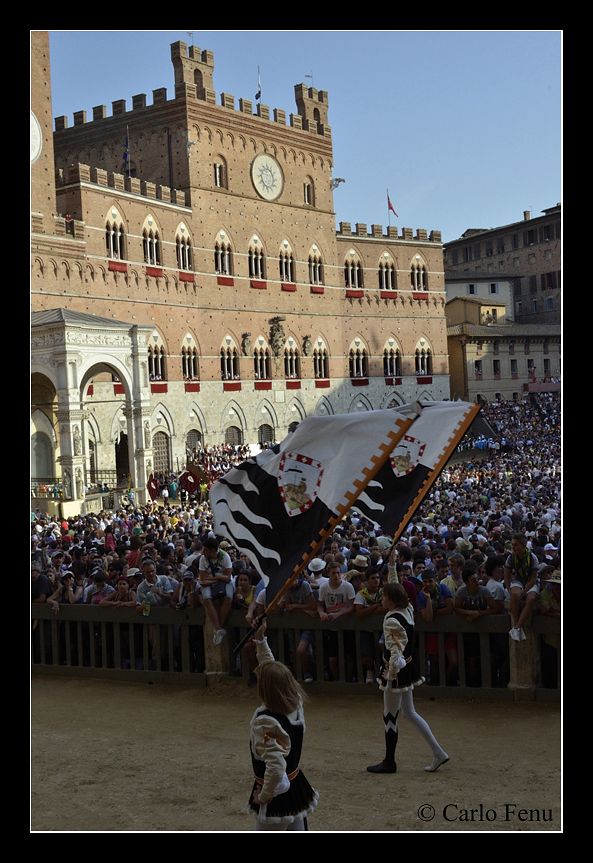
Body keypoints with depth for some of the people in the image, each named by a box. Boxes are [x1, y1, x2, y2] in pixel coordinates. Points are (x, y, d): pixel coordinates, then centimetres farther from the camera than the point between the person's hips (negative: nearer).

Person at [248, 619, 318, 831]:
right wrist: (261, 642, 10)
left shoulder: (265, 722, -29)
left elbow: (275, 766, -34)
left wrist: (264, 796, -18)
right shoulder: (295, 705, -7)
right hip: (297, 787, 8)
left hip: (276, 794, -8)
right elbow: (273, 671, 9)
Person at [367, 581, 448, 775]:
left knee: (390, 717, 4)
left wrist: (391, 675, -23)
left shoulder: (392, 621, -23)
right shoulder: (408, 610, 1)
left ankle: (389, 762, 16)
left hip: (397, 671, -9)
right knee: (410, 712, 17)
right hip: (408, 666, 9)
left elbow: (396, 650, -26)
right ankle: (438, 753, 16)